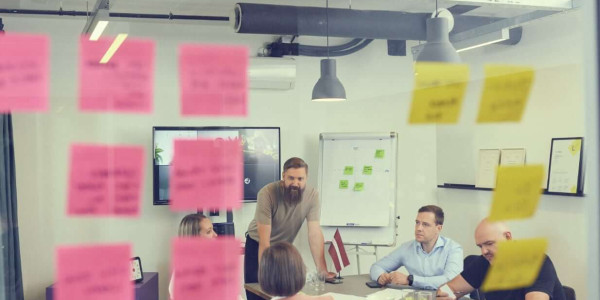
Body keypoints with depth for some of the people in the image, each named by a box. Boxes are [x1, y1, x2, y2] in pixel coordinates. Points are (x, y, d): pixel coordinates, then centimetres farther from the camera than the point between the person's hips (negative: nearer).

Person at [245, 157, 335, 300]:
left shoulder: (312, 195, -20)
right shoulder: (267, 193, -29)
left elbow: (315, 233, -18)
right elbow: (264, 240, -29)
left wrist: (322, 270, -25)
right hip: (257, 245, -3)